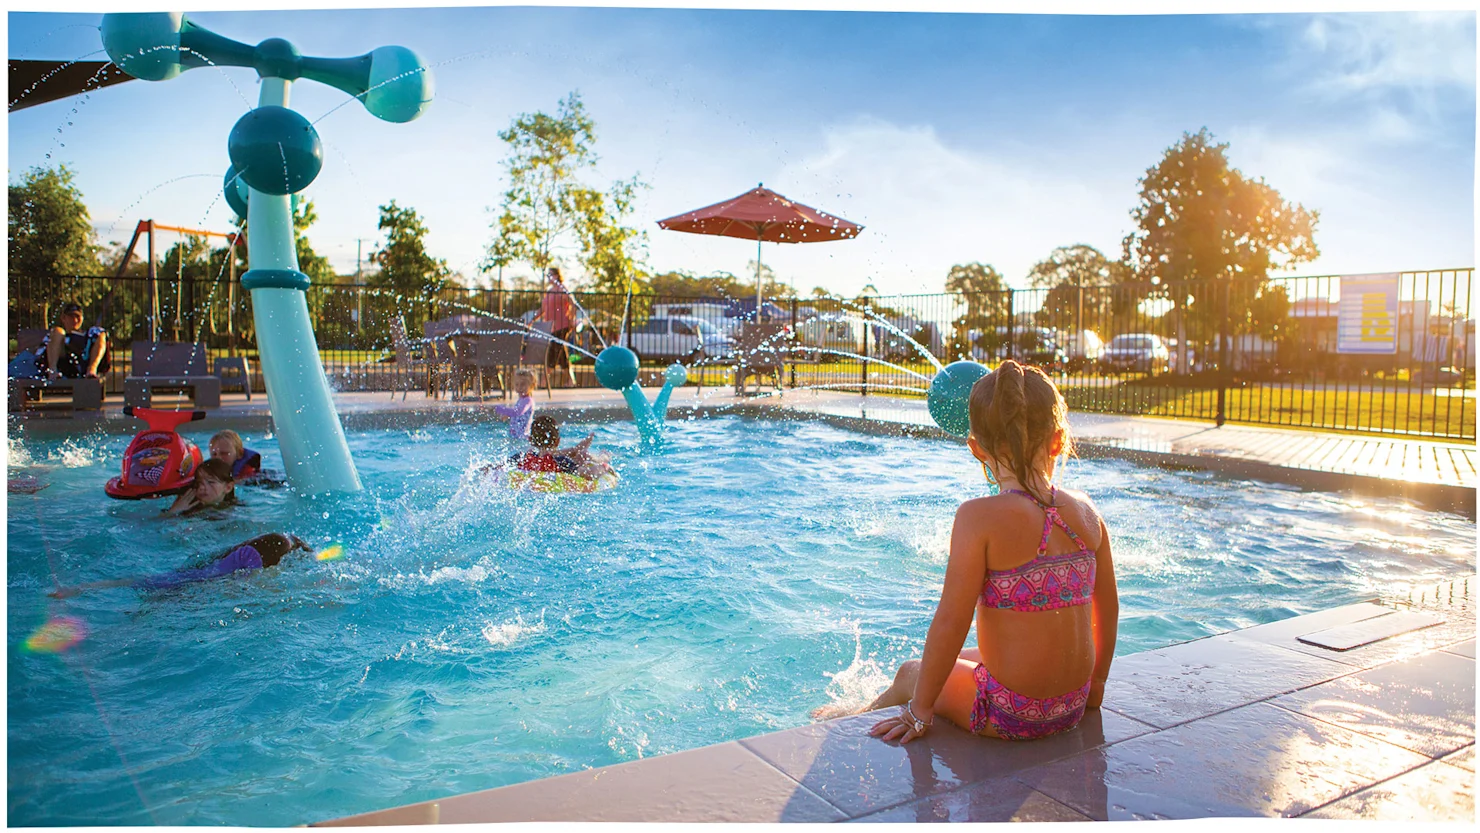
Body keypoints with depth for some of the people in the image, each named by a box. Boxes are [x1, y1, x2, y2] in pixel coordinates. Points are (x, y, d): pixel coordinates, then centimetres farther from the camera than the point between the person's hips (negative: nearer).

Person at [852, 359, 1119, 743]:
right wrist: (1095, 682, 24)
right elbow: (1108, 610, 8)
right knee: (961, 658, 31)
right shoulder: (1086, 512, -3)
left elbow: (951, 621, -20)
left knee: (911, 673, 22)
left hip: (1011, 713, -6)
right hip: (1073, 707, 6)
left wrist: (920, 709, -8)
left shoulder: (980, 517, -21)